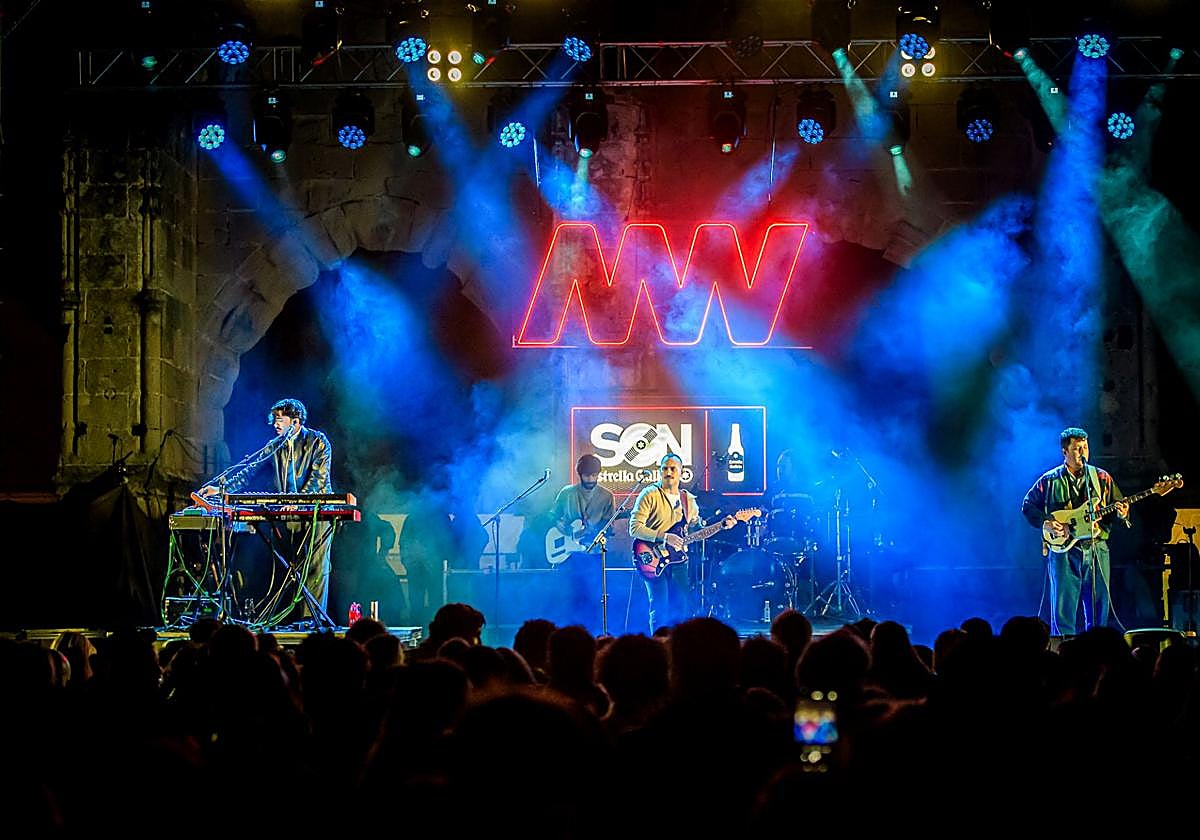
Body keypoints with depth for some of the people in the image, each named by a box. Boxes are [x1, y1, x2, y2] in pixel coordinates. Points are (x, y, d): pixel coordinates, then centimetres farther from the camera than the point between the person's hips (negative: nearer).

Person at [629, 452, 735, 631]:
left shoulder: (688, 500, 13)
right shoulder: (650, 495, -6)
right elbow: (634, 528, -12)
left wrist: (722, 525, 3)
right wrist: (664, 537, -20)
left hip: (678, 560, 6)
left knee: (681, 608, 5)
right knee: (660, 608, -10)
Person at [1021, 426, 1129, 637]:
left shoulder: (1102, 478, 10)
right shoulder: (1050, 481, 3)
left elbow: (1118, 506, 12)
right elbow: (1027, 506, 8)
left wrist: (1121, 513, -11)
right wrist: (1045, 523, -7)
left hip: (1097, 548, 2)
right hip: (1063, 550, -2)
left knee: (1099, 606, 4)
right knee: (1063, 606, -4)